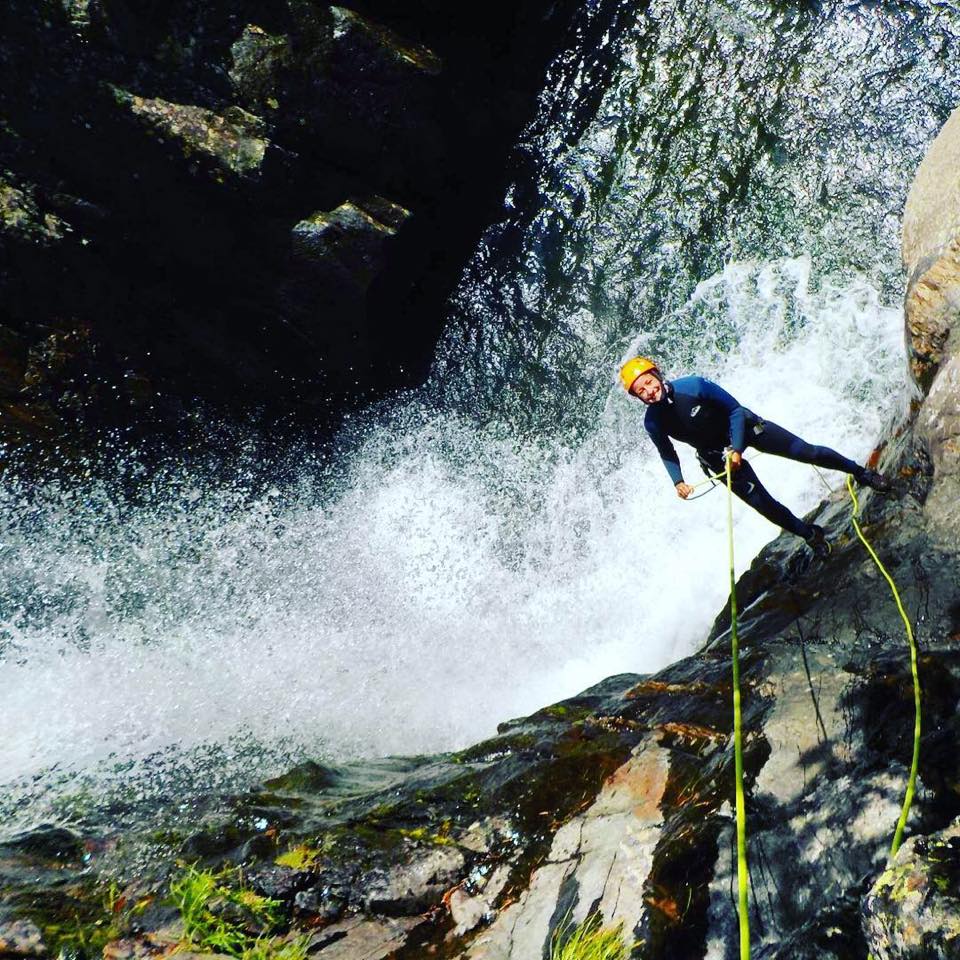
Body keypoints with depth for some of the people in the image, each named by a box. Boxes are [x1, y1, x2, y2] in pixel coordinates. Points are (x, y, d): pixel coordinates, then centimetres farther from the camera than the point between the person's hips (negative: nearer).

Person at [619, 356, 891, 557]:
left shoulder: (692, 385, -30)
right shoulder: (652, 423, -22)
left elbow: (735, 409, -18)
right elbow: (667, 454, -1)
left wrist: (737, 449, -26)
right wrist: (678, 482, -16)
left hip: (742, 426, -2)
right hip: (717, 455, 2)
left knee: (806, 451, -2)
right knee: (763, 505, -3)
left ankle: (860, 472, 24)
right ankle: (811, 535, 21)